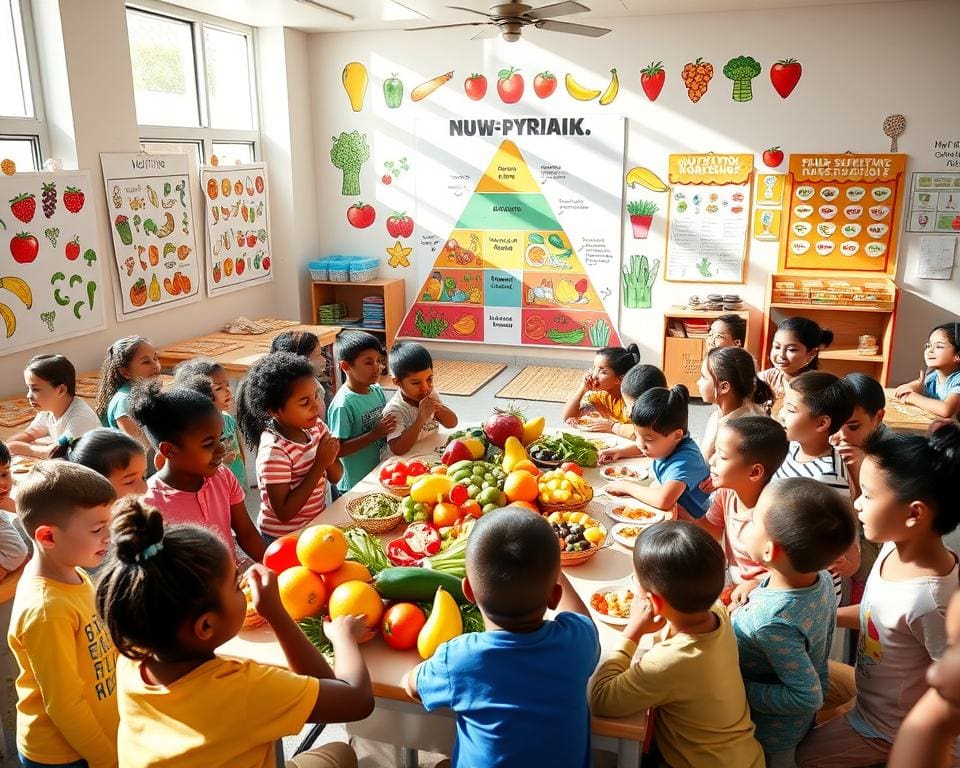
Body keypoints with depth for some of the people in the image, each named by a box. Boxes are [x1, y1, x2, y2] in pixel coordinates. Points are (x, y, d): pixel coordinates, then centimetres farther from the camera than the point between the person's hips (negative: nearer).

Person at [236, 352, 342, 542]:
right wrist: (320, 464, -28)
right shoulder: (274, 450, -27)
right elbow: (284, 513, -25)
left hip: (316, 524, 6)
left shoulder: (315, 426, -8)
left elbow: (335, 477, 3)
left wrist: (330, 459, -20)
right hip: (283, 539, -6)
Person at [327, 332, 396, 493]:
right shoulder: (343, 405, -21)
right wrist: (375, 434, -24)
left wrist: (390, 425, -6)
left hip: (379, 473, 7)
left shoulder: (377, 390, -1)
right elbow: (337, 450, -22)